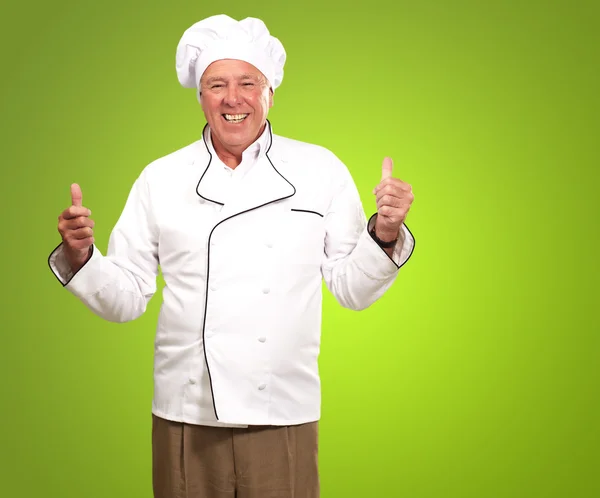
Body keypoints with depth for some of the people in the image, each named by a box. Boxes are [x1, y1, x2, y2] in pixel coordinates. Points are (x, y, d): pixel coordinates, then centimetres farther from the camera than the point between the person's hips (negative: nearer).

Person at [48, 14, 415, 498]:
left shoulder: (320, 170, 1)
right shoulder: (161, 178, 3)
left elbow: (351, 288, 3)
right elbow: (126, 298, 5)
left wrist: (384, 235, -13)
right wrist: (82, 256, -11)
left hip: (283, 416, 0)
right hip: (186, 417, 1)